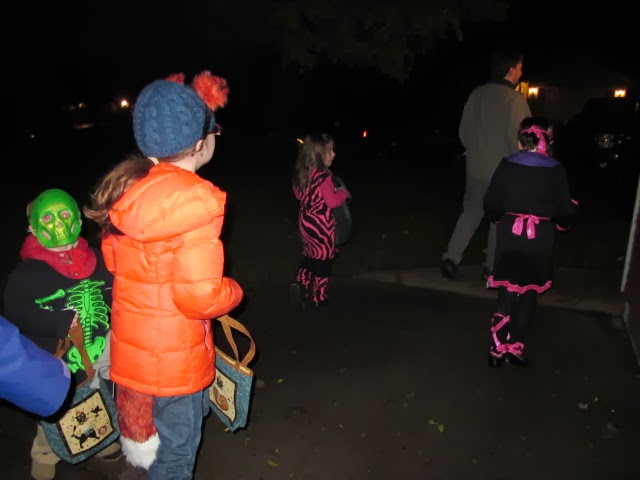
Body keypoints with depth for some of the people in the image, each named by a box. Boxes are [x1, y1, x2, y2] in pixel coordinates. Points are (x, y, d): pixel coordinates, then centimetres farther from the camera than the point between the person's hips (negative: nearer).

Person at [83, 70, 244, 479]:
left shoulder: (130, 185, -1)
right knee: (177, 446, 16)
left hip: (134, 342, 8)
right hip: (172, 353, -8)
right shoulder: (193, 199, -27)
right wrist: (234, 291, -7)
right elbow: (200, 296, -27)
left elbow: (116, 260, 11)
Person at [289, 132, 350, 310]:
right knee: (323, 259, 8)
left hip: (306, 220, 7)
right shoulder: (324, 176, -22)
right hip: (321, 223, -7)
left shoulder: (303, 173, 2)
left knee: (310, 255, 24)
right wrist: (343, 193, -6)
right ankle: (319, 297, 17)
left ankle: (300, 284, 18)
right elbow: (332, 202, -23)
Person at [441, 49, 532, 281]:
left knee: (470, 214, 16)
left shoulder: (477, 94, 3)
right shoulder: (515, 99, -16)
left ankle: (451, 259, 9)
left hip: (476, 168, 5)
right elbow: (518, 138, -19)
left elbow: (464, 131, 9)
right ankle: (491, 268, 18)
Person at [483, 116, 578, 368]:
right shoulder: (556, 170, -9)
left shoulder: (506, 166, -6)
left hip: (510, 235, 1)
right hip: (540, 238, -1)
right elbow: (565, 211, -4)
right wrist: (572, 207, 19)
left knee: (507, 292, 11)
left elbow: (491, 204, -3)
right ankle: (516, 347, 18)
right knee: (529, 294, 13)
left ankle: (497, 348, 7)